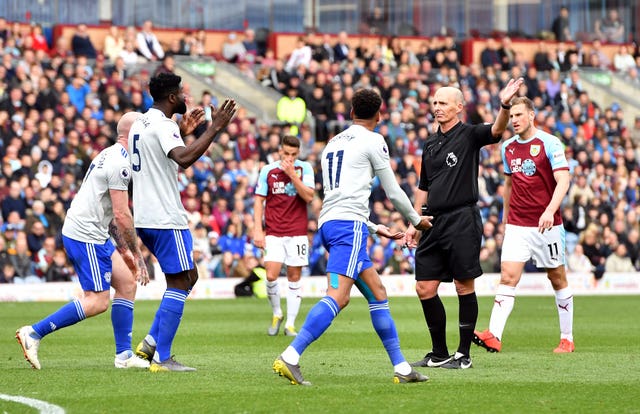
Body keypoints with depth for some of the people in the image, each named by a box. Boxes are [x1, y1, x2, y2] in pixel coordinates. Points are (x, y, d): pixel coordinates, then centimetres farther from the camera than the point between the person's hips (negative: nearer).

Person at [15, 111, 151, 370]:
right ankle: (34, 333, -6)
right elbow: (122, 215, -18)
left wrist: (123, 249, 22)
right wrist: (136, 255, -11)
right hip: (86, 237, -11)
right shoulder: (120, 163, -15)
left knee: (127, 283, 10)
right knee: (97, 302, -8)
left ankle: (124, 355, 11)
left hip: (94, 235, 11)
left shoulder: (111, 156, 18)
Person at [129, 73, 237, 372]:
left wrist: (182, 131, 29)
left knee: (188, 277, 17)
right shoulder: (163, 126, -15)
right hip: (166, 219, -10)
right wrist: (214, 129, -30)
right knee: (179, 283, -5)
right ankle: (161, 358, -6)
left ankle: (152, 341, 12)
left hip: (145, 217, 10)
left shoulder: (141, 123, 15)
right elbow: (183, 159, -33)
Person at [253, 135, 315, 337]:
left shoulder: (305, 168, 0)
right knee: (271, 276, -11)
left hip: (297, 233, 0)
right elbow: (259, 200, 4)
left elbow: (309, 197, -11)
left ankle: (290, 324, 8)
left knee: (294, 277, 0)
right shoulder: (268, 170, 1)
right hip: (274, 233, 0)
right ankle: (276, 314, 13)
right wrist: (258, 230, -4)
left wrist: (292, 175, -19)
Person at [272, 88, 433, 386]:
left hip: (329, 224, 9)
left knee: (377, 292, 14)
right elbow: (393, 192, 7)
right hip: (349, 224, -9)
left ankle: (401, 368, 14)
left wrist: (375, 228, 37)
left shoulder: (334, 143, 24)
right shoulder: (372, 141, 2)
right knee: (338, 296, -18)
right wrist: (417, 220, 25)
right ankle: (290, 357, -31)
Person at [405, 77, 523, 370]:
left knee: (464, 286, -2)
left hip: (462, 221, -7)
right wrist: (414, 223, 19)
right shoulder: (430, 145, 17)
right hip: (434, 223, 7)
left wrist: (505, 106, -43)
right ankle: (439, 354, 15)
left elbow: (496, 130, -24)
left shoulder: (469, 135, -3)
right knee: (425, 288, 4)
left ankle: (463, 354, 5)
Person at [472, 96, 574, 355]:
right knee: (508, 277, -11)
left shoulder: (550, 143, -7)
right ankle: (494, 336, -23)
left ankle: (567, 338, 18)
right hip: (517, 225, 4)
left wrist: (550, 210, -31)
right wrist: (505, 217, 23)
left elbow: (563, 180, -16)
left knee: (558, 279, 7)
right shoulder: (508, 147, 10)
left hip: (547, 225, -4)